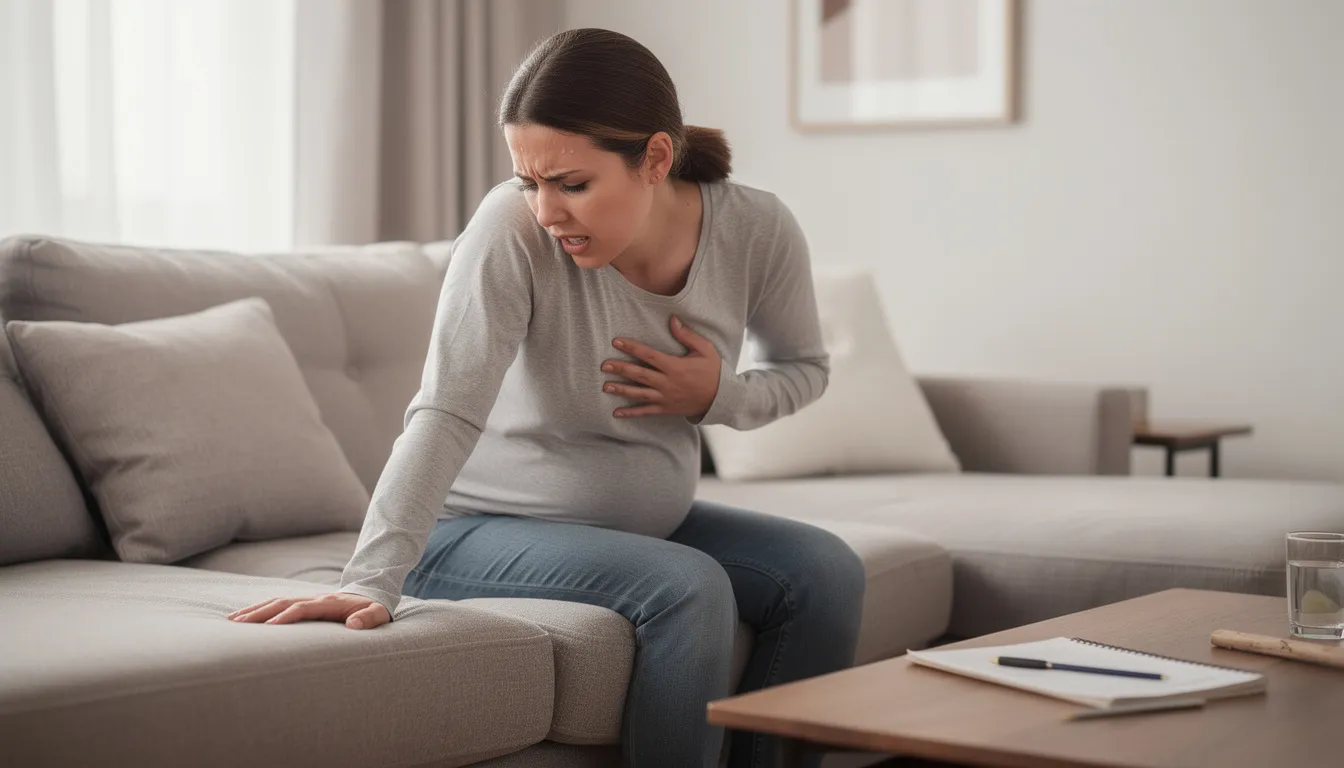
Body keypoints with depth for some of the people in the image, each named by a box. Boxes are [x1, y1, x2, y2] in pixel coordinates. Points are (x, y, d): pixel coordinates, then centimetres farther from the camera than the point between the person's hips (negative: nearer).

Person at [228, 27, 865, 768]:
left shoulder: (757, 231, -13)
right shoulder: (513, 228, -26)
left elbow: (804, 370, 6)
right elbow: (446, 414, -32)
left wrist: (721, 396, -16)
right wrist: (372, 580, -43)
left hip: (645, 520, 6)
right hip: (482, 527, -5)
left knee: (826, 571, -10)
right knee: (687, 588, -28)